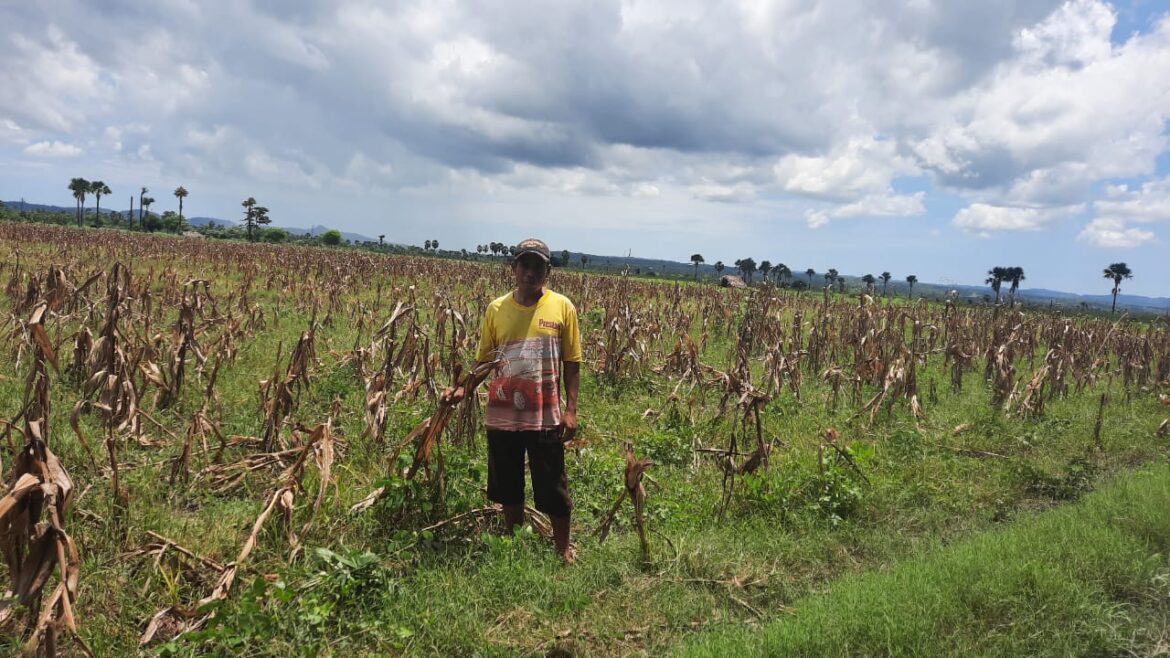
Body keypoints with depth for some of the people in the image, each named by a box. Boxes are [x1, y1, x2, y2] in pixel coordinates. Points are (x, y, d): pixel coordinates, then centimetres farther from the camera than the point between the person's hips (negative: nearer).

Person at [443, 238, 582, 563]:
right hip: (502, 415, 2)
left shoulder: (562, 307, -3)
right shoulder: (496, 309, 1)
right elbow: (483, 360, 7)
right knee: (508, 487, 15)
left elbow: (572, 362, 0)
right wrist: (462, 389, -9)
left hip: (546, 416, -2)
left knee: (553, 488, 8)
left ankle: (563, 548, 28)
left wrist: (571, 408, -6)